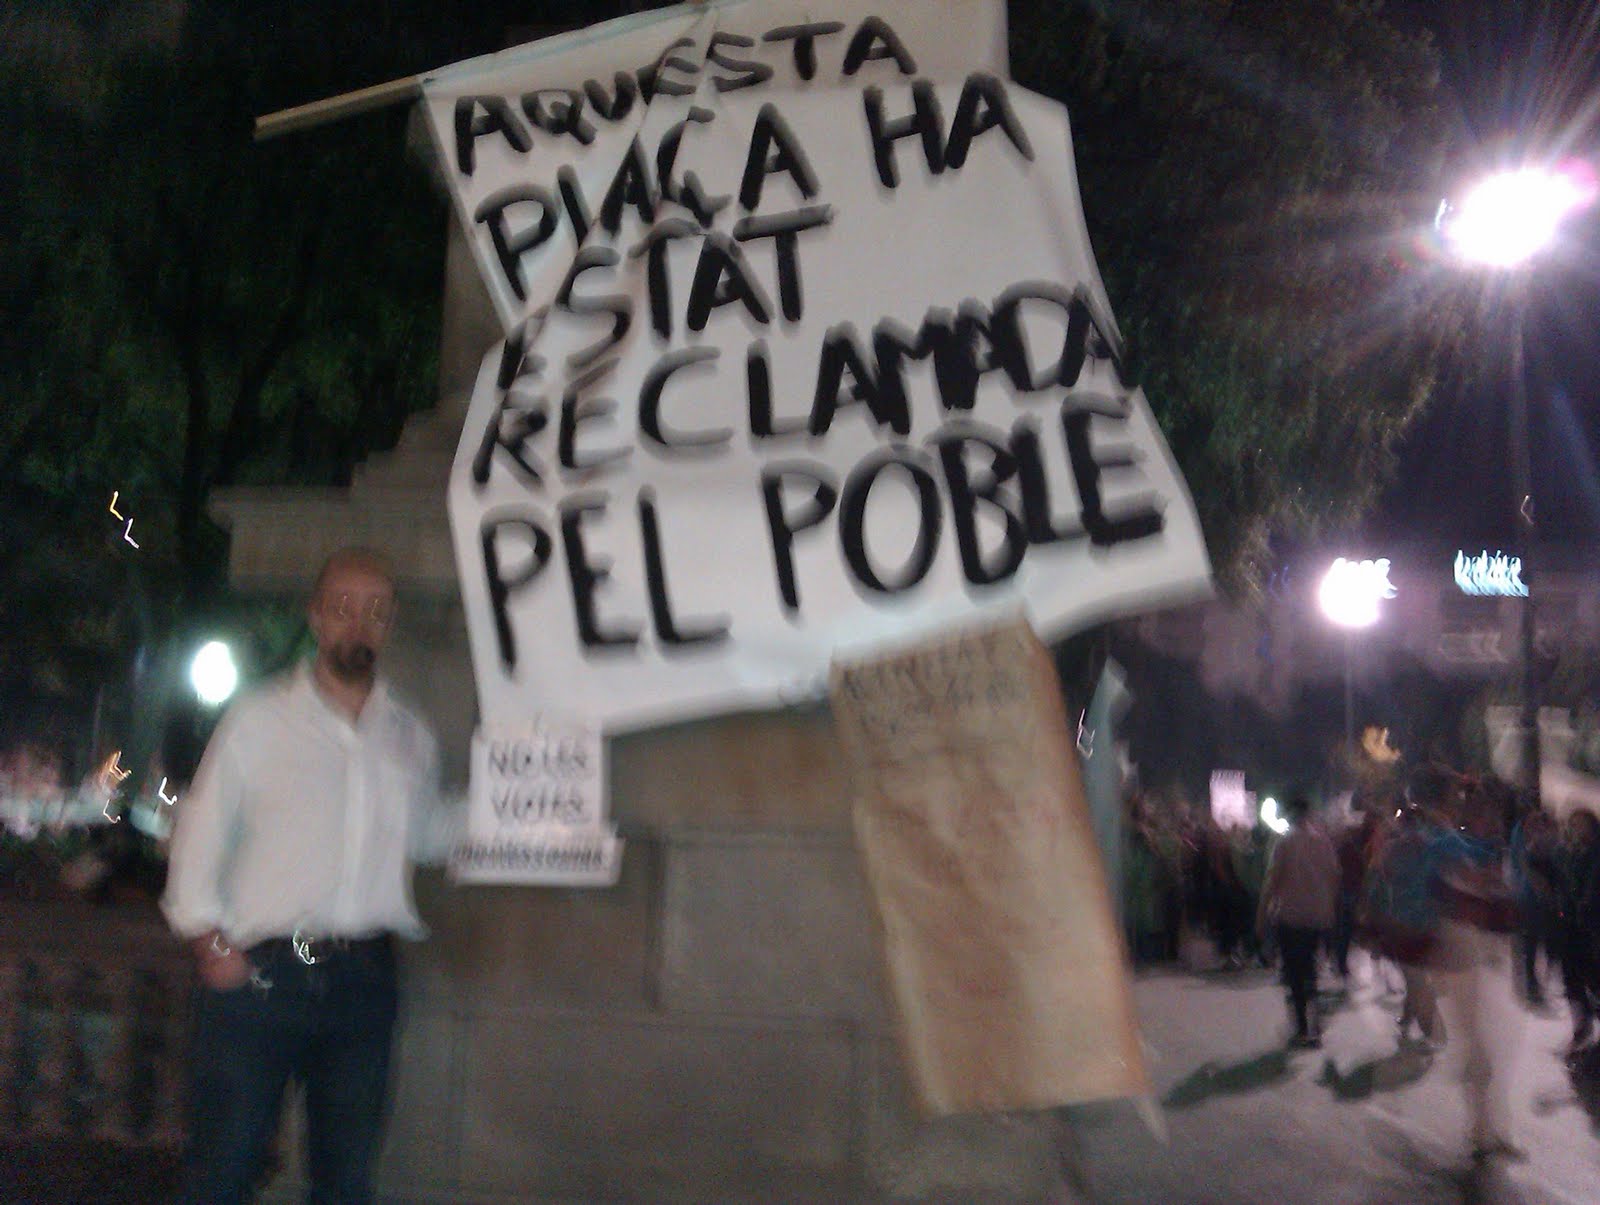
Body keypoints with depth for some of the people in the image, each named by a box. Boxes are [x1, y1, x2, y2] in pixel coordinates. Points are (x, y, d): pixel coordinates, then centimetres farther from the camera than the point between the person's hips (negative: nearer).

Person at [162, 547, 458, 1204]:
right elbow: (201, 830, 3)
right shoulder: (260, 718, 3)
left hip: (363, 977, 3)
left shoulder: (411, 737, 12)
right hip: (260, 971, -3)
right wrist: (210, 941, -6)